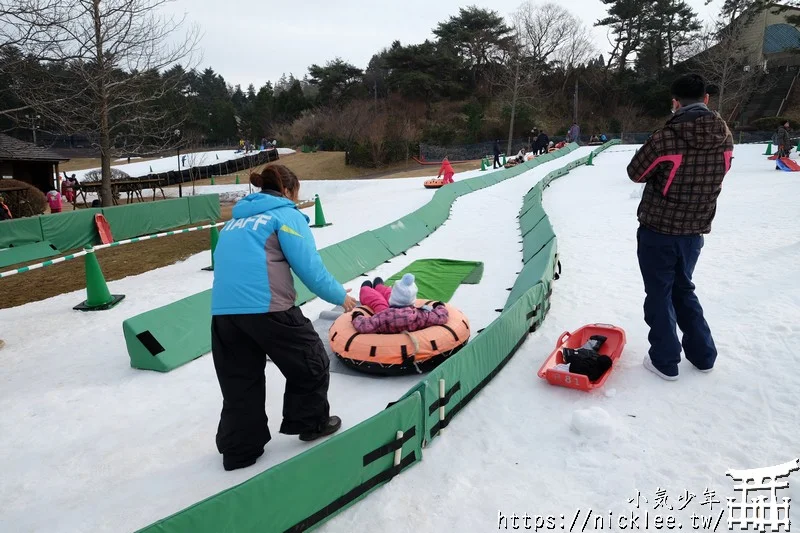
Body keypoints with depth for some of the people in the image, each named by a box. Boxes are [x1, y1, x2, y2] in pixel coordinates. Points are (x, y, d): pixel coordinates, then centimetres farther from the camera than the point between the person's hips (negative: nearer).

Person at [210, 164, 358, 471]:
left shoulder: (236, 220, 24)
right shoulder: (286, 215, 2)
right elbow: (309, 267, -5)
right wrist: (340, 296, 6)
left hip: (223, 310, 7)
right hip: (267, 307, -7)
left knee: (240, 381, 16)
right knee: (311, 363, 14)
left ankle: (239, 449, 23)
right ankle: (312, 423, 27)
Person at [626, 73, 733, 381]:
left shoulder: (666, 138, -21)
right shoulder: (725, 138, -3)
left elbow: (636, 173, -7)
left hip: (658, 231, -5)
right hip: (695, 232, 6)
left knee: (659, 294, 8)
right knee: (683, 289, 23)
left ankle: (665, 361, 17)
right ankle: (703, 355, 30)